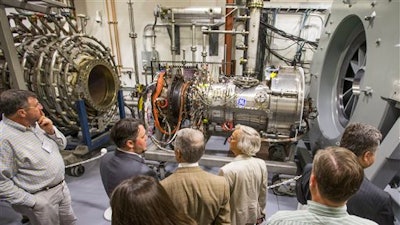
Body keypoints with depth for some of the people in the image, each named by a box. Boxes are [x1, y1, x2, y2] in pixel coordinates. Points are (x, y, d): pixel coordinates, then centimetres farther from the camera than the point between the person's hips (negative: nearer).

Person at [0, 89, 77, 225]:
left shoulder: (36, 122, -2)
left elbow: (62, 145, 7)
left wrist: (51, 131, -12)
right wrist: (31, 202, -18)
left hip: (61, 186, 7)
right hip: (41, 199, -7)